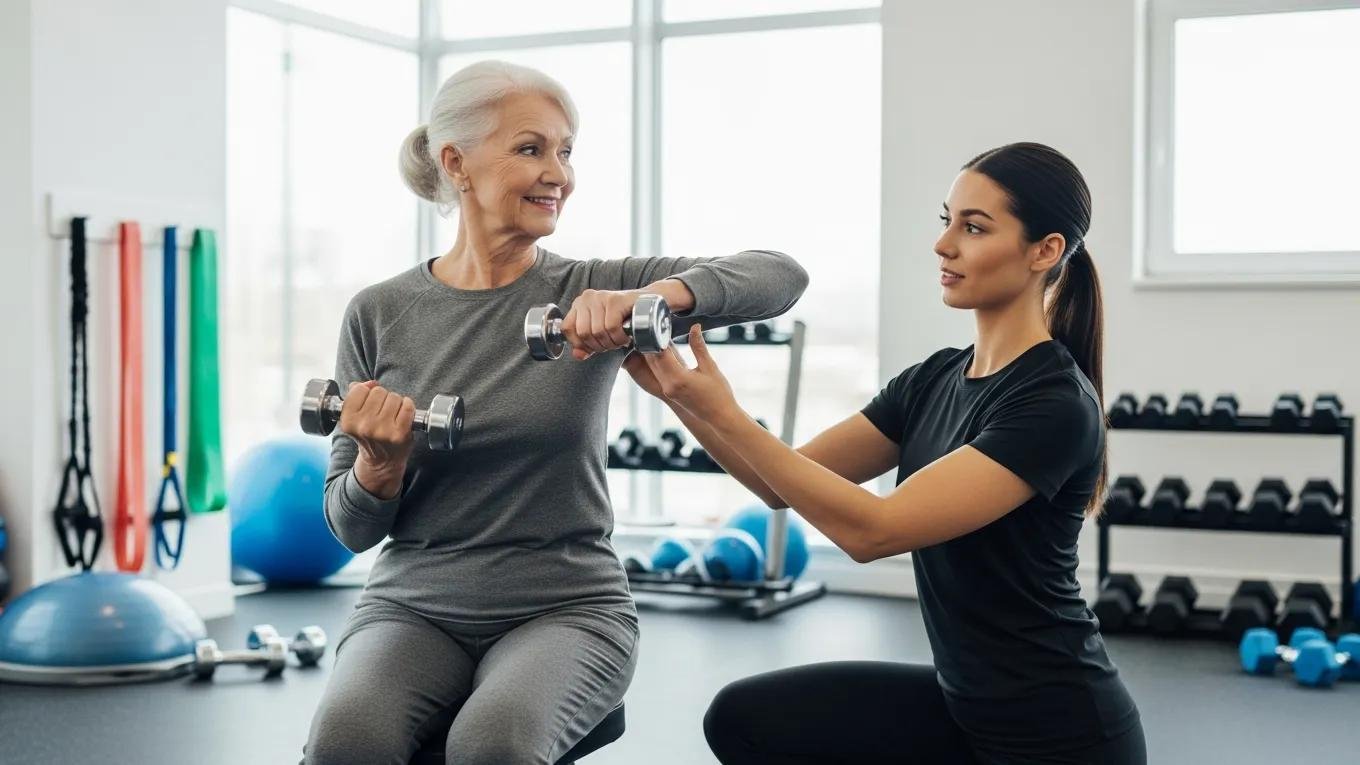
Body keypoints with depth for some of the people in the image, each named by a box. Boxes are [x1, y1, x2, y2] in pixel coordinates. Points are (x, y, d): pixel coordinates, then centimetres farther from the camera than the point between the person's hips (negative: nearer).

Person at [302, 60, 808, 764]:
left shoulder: (591, 292, -2)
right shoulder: (379, 314, 1)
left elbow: (781, 276, -14)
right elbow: (352, 528, 4)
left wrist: (649, 297, -30)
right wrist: (380, 466, -18)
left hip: (568, 608, 0)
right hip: (413, 608, 1)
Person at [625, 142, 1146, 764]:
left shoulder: (1056, 404, -21)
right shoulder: (938, 378, 4)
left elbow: (871, 529, -28)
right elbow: (785, 483, 1)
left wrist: (724, 412, -29)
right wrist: (682, 395, -13)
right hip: (963, 704, 8)